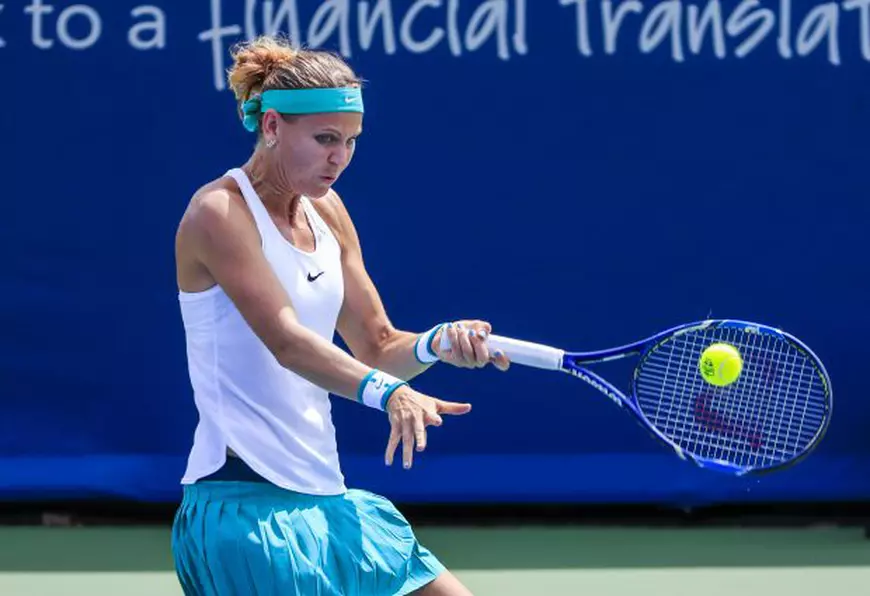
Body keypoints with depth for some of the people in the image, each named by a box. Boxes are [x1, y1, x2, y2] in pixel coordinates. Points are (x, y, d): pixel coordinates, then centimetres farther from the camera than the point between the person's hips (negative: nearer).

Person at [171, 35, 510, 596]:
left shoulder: (326, 211, 12)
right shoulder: (220, 213, -12)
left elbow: (377, 347, 13)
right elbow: (286, 340, -26)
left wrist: (438, 342, -9)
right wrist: (388, 393, -40)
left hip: (325, 497, 9)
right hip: (247, 502, -8)